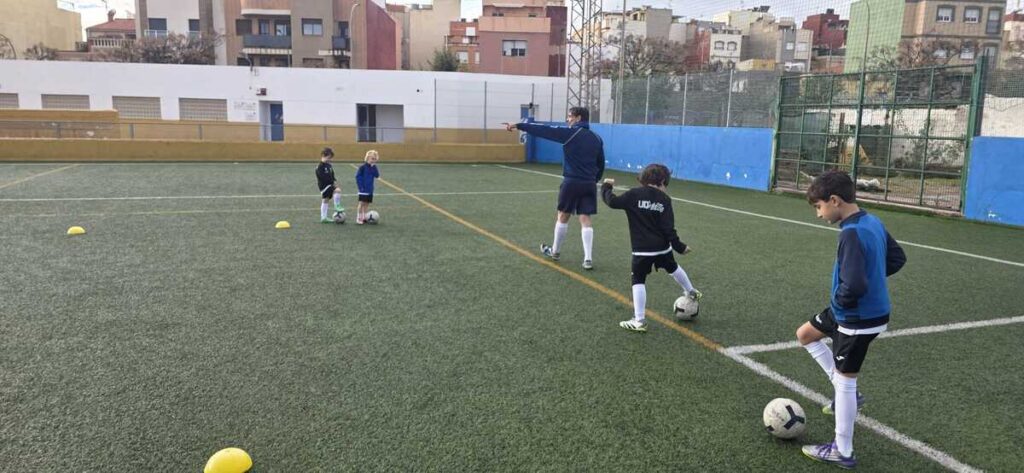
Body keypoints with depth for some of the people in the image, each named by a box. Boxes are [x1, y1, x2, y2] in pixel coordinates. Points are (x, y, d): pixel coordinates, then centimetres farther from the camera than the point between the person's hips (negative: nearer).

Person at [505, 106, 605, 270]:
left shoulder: (570, 133, -9)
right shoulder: (597, 138, 9)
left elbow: (544, 130, -11)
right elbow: (601, 164, 15)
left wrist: (518, 126, -9)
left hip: (572, 182, -4)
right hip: (589, 184, 4)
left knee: (563, 216, 12)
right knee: (585, 219, 3)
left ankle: (555, 251, 27)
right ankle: (588, 259, -4)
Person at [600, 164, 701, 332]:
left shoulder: (634, 194, -8)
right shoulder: (665, 199, -1)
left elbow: (612, 201, -11)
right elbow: (668, 228, -5)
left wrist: (606, 187, 8)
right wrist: (679, 246, 4)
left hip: (642, 250, -3)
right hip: (662, 247, 4)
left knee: (638, 281, 2)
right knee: (673, 268, 29)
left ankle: (639, 321, -2)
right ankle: (691, 292, 52)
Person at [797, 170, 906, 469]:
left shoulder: (852, 233, -28)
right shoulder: (873, 222, 1)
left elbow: (854, 286, -34)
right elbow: (897, 258, 15)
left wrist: (839, 301, -14)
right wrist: (872, 276, 9)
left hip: (859, 319, -10)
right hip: (871, 310, 10)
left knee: (844, 381, 4)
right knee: (805, 335, 22)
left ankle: (842, 452, 19)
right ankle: (847, 393, 27)